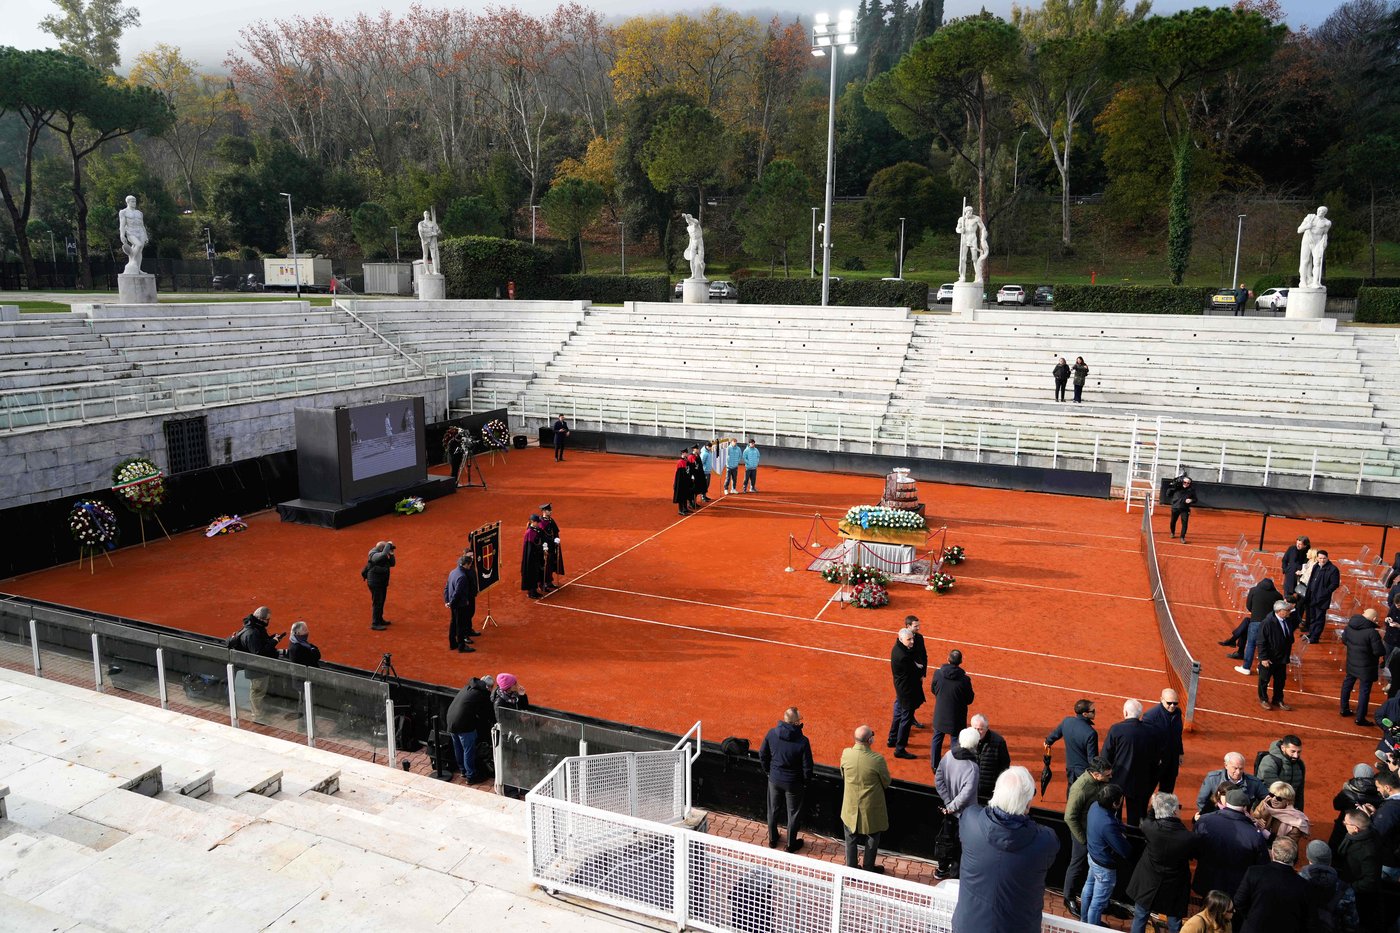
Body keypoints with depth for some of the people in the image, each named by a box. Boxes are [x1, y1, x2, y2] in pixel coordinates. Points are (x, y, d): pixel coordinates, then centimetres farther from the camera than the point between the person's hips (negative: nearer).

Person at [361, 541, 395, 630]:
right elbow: (384, 554, -42)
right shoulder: (375, 555, -21)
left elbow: (392, 564, 9)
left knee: (381, 601, 18)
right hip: (375, 583, -9)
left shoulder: (383, 557, 7)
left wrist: (391, 554, -4)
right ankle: (375, 624, -3)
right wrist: (389, 544, -29)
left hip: (382, 583, 9)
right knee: (377, 603, -7)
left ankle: (380, 620, 31)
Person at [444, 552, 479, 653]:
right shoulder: (462, 576, -26)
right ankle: (461, 646, 13)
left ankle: (452, 644, 30)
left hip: (454, 604, 9)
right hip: (460, 605, -9)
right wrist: (450, 603, -14)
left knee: (453, 623, 18)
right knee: (461, 625, 3)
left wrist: (447, 601, 10)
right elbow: (457, 593, -26)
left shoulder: (453, 571, 3)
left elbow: (446, 587, 9)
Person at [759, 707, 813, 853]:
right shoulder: (802, 741, -26)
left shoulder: (772, 733, -15)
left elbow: (762, 755, -3)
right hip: (793, 783, -3)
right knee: (793, 813, 18)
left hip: (774, 779, 3)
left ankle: (772, 839, 40)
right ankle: (791, 844, 33)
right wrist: (806, 782, 2)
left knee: (773, 809, 23)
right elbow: (807, 766, -17)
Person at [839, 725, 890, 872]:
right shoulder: (877, 759, -27)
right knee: (872, 839, 22)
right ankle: (868, 869, 38)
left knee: (851, 839, 22)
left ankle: (850, 870, 35)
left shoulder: (846, 754, -17)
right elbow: (886, 783, -11)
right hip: (871, 809, -2)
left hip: (850, 808, 2)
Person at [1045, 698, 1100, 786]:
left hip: (1070, 769, 6)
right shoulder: (1091, 733, -28)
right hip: (1085, 772, -6)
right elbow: (1092, 759, -23)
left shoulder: (1066, 721, -9)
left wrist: (1048, 742, 32)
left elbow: (1055, 734, 11)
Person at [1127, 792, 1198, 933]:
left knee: (1139, 919, 22)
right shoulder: (1190, 838, -28)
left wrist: (1153, 807, 5)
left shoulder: (1151, 828, -26)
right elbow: (1194, 855, -4)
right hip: (1174, 889, -1)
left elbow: (1143, 823, 1)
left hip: (1147, 884, 1)